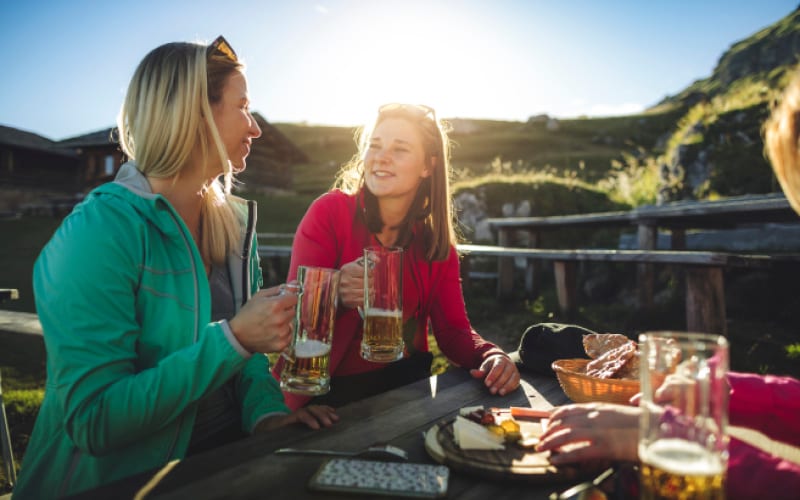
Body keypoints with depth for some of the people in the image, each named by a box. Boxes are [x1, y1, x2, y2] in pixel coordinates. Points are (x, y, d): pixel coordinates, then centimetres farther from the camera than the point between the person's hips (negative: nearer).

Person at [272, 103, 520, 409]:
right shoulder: (329, 212, -10)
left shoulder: (436, 239, 3)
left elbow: (452, 328, 0)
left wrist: (491, 356, -21)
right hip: (328, 392, -2)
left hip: (406, 387, 3)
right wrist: (336, 296, -36)